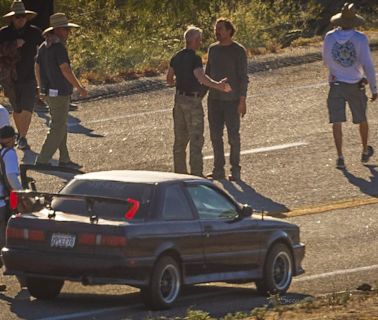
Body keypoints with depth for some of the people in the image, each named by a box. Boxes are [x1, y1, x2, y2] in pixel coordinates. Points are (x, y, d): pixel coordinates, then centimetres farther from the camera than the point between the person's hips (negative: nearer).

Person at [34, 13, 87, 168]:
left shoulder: (43, 46, 10)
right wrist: (79, 87, -16)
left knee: (61, 126, 17)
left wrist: (41, 87, 28)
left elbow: (37, 67, 17)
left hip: (49, 91, 10)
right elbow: (65, 70, -24)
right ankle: (42, 160, -5)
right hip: (59, 93, -10)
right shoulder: (58, 47, -19)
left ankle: (64, 160, 22)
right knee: (58, 128, -4)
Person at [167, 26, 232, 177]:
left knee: (180, 139, 13)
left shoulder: (176, 57, 7)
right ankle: (196, 176, -4)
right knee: (196, 139, -4)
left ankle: (179, 173, 17)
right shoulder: (194, 58, -18)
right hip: (192, 102, -8)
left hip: (179, 98, 8)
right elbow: (201, 77, -35)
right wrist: (218, 85, -45)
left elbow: (169, 79, 18)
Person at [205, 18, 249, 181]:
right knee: (215, 135, 6)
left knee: (233, 135, 0)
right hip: (214, 99, 5)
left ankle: (235, 170, 9)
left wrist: (242, 101, -16)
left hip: (232, 100, -5)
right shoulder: (213, 49, 8)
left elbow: (243, 77, -11)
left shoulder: (239, 51, -9)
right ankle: (218, 170, 13)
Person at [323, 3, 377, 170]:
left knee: (337, 121, 1)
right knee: (362, 119, 20)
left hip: (336, 85, 1)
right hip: (355, 87, 0)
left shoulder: (329, 37, -8)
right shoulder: (360, 39, -16)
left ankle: (340, 157, -11)